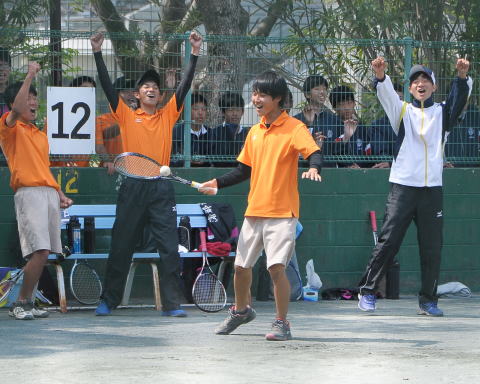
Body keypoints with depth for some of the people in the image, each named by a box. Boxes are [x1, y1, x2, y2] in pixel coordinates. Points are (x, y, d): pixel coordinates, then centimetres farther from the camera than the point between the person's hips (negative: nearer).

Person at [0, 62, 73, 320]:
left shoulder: (40, 136, 24)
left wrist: (60, 194, 19)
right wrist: (30, 76, -19)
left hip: (49, 194, 7)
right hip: (29, 192, -7)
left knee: (43, 254, 2)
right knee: (40, 251, -17)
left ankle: (26, 302, 11)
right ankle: (21, 303, -8)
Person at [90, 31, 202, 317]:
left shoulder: (168, 116, 11)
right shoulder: (127, 116, 9)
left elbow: (185, 86, 6)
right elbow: (107, 85, 3)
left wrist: (195, 54, -2)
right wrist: (98, 53, -3)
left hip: (161, 188, 1)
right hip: (133, 187, 0)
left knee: (170, 248, -4)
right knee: (121, 247, 5)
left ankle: (171, 304, -1)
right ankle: (108, 301, 14)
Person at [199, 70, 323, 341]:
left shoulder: (294, 128, -6)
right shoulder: (255, 132, 13)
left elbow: (315, 153, -19)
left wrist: (314, 169, -40)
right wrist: (218, 183, 11)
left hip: (282, 212, -6)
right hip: (254, 211, 7)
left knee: (277, 267, -14)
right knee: (241, 265, 13)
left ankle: (282, 323, -3)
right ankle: (241, 310, 37)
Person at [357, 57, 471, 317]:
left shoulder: (442, 113, 11)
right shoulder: (403, 111, 9)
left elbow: (458, 99, -8)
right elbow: (386, 94, -9)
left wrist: (462, 76, -28)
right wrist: (380, 76, -31)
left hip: (432, 190, 2)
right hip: (403, 186, -1)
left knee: (432, 247, 2)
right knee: (388, 241, -6)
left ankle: (428, 300, 9)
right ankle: (367, 290, 1)